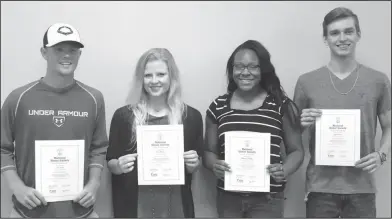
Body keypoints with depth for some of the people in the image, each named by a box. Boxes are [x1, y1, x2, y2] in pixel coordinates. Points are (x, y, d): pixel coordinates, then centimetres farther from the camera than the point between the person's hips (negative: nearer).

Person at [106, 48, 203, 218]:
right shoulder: (123, 115, -6)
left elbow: (194, 167, 7)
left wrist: (193, 164, -14)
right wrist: (119, 166, -18)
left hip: (175, 204, 1)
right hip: (134, 205, -1)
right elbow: (111, 163, 2)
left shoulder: (191, 116, -3)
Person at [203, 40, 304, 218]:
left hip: (267, 199, -2)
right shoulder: (217, 107, 3)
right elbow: (209, 151, 9)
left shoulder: (281, 105, -2)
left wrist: (284, 170, -16)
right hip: (228, 197, 2)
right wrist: (214, 165, -12)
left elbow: (296, 150, 4)